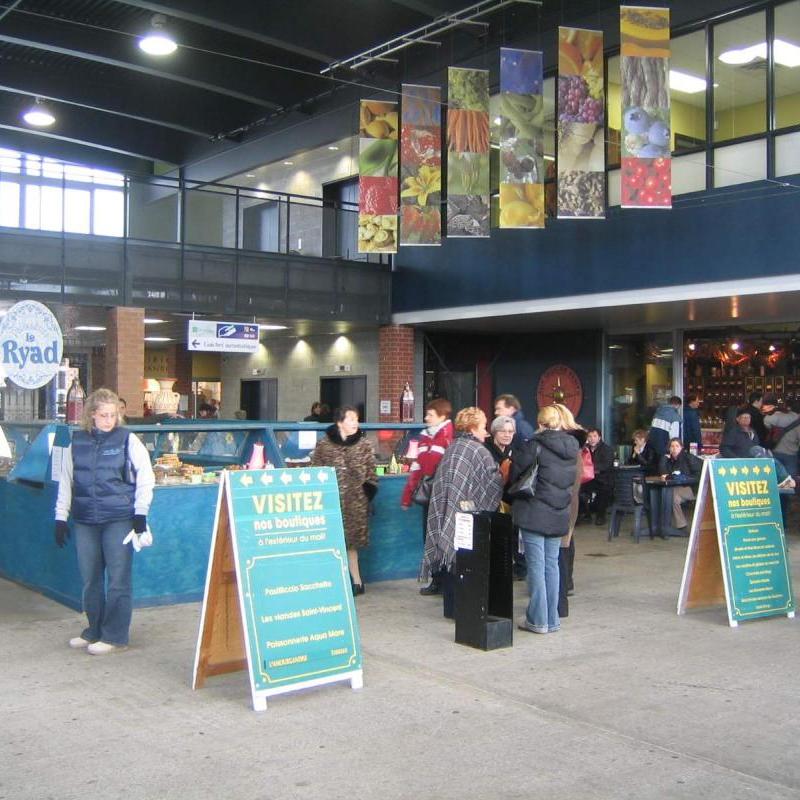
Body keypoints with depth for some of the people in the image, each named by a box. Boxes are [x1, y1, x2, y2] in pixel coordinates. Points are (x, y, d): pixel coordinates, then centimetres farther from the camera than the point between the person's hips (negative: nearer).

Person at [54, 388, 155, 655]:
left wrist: (140, 512, -5)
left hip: (119, 520, -3)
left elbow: (145, 477, -1)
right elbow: (66, 481, 12)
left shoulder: (128, 440, -2)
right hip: (85, 521, 4)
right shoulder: (76, 442, 7)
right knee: (90, 579, 11)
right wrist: (61, 516, 9)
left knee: (118, 579, 0)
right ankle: (94, 630, 26)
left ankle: (115, 635, 9)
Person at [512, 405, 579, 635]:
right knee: (552, 564, 13)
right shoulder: (572, 448, 5)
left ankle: (537, 620, 6)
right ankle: (552, 620, 18)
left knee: (536, 565, 1)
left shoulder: (535, 446, -14)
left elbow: (515, 473, -8)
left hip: (534, 514, -5)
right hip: (559, 515, 5)